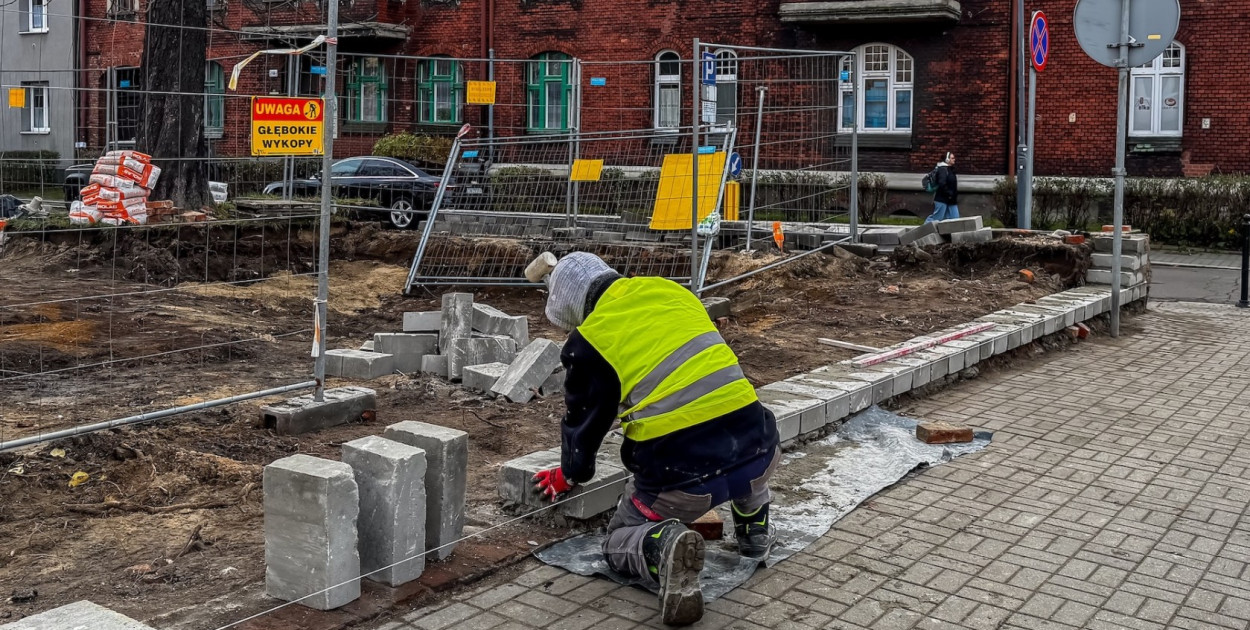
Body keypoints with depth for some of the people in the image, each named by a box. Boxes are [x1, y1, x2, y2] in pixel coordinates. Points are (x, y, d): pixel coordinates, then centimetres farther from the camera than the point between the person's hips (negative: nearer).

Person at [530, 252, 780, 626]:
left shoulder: (590, 339, 1)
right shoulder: (672, 292, 15)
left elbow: (584, 420, 14)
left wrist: (571, 474, 34)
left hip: (683, 476, -4)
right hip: (756, 455, 5)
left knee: (621, 540, 22)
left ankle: (663, 546, -11)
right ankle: (754, 531, 33)